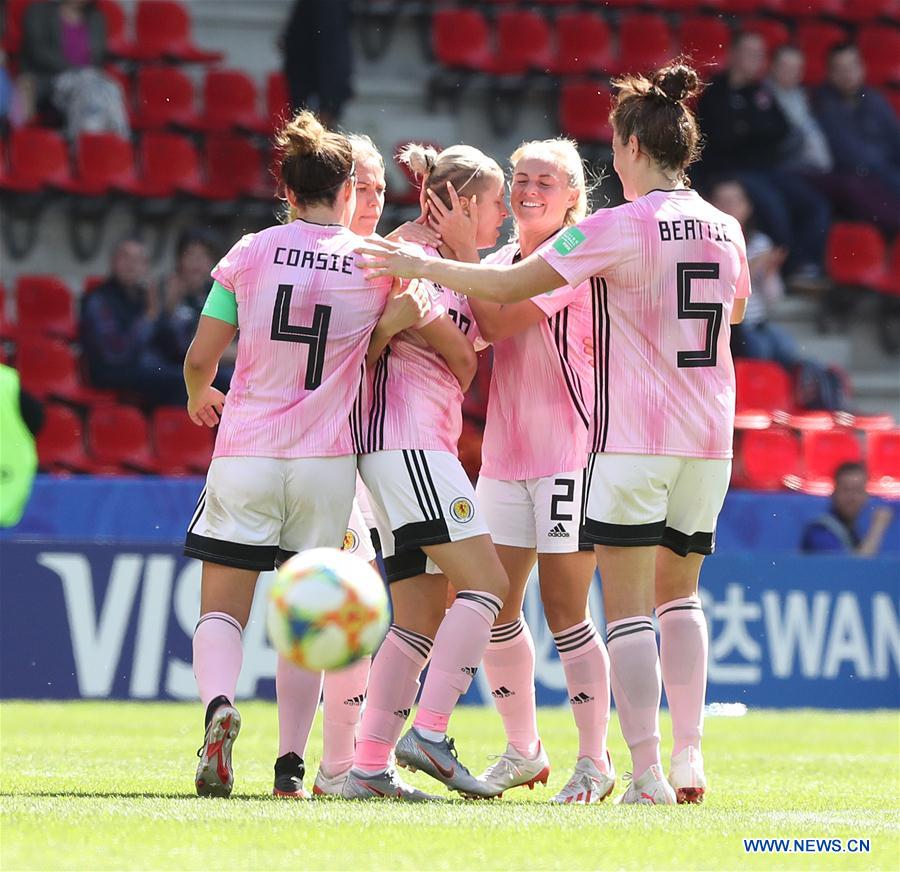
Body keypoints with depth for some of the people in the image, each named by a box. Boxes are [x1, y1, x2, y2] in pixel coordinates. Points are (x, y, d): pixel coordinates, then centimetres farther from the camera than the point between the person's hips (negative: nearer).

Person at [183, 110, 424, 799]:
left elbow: (200, 358, 1)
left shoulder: (250, 253, -1)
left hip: (244, 452, -1)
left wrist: (199, 397, 22)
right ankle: (292, 762, 8)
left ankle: (220, 706, -27)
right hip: (327, 459, 1)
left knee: (222, 608, 2)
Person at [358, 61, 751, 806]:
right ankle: (690, 758, 9)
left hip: (633, 437, -6)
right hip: (709, 438, 6)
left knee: (628, 607, -3)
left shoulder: (620, 227, -11)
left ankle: (648, 775, -10)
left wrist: (423, 266, 5)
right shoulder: (725, 230, 6)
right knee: (678, 593, 18)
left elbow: (508, 286, -8)